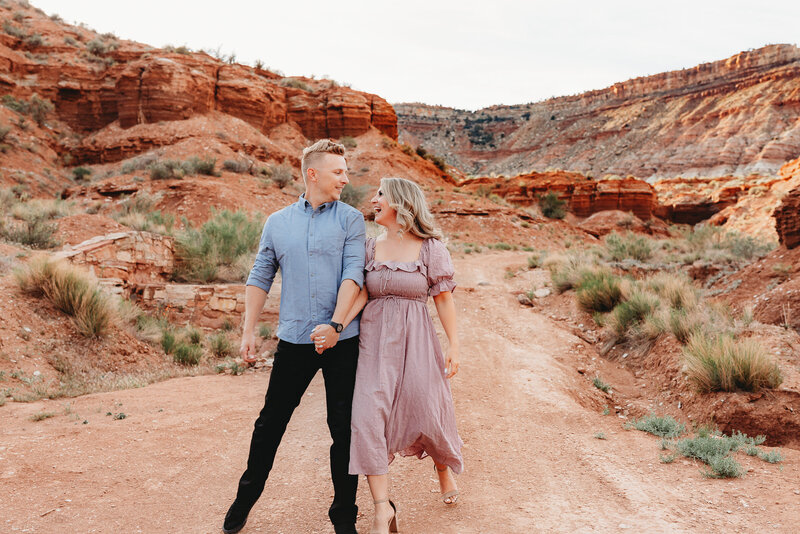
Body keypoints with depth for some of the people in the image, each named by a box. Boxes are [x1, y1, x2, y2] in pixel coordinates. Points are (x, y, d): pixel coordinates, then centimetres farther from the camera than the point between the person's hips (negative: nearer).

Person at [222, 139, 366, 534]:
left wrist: (335, 325, -20)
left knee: (344, 428, 4)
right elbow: (260, 278, 12)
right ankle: (246, 497, 31)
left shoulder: (350, 220, 3)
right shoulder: (277, 223, 9)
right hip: (294, 339, 2)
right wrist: (249, 331, 4)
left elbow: (353, 275, -8)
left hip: (341, 340, -1)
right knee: (270, 422, 10)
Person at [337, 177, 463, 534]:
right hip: (375, 340, 3)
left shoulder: (431, 248, -3)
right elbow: (361, 293, 0)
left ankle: (444, 470, 41)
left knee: (426, 413, 6)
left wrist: (454, 346, -2)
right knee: (368, 415, -11)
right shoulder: (371, 247, 8)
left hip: (416, 341, -2)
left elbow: (444, 300, -1)